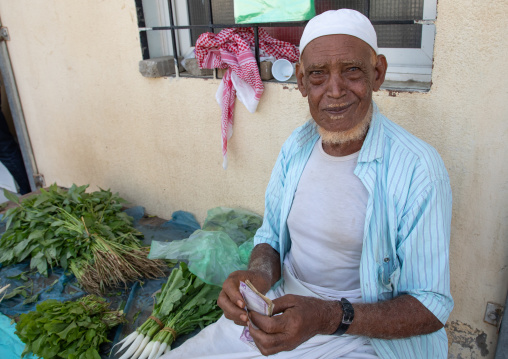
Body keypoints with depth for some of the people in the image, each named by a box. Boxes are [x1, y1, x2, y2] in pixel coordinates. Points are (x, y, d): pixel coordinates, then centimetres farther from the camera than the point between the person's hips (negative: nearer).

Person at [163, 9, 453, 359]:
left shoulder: (418, 169, -18)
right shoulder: (296, 146, 0)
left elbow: (431, 307, -14)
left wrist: (330, 317, -28)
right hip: (279, 311, 5)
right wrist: (259, 274, -14)